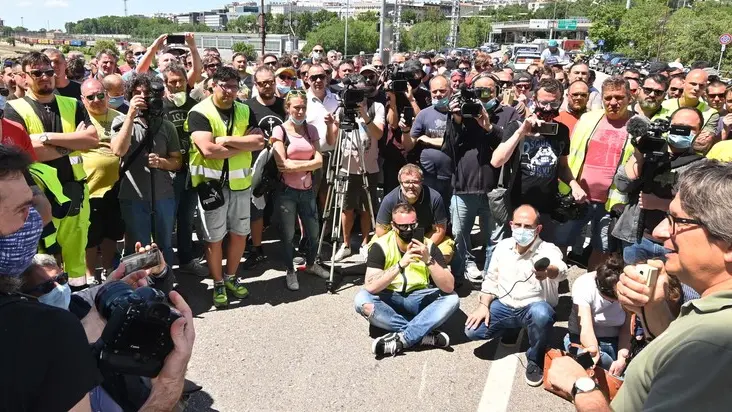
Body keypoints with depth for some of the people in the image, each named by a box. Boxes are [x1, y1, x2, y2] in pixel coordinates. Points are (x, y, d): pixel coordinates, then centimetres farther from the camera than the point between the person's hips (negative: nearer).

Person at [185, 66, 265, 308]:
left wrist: (228, 139, -17)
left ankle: (231, 277, 33)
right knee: (214, 238, 5)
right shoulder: (200, 112, -9)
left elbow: (259, 142, -7)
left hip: (240, 182, 5)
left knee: (240, 233, 14)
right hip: (211, 183, -4)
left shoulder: (245, 111, 7)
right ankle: (218, 284, 22)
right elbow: (209, 150, -23)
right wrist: (245, 145, -14)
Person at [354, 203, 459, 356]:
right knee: (361, 300, -31)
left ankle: (401, 339, -28)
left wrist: (429, 260, -36)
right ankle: (424, 334, -26)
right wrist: (400, 264, -38)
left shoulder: (428, 246, -13)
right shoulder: (381, 246, -16)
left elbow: (449, 287, -22)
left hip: (418, 298, 1)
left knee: (452, 298, -24)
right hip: (389, 298, -1)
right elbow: (370, 286, -29)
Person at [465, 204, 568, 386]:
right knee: (472, 330, -15)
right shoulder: (503, 246, -1)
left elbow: (561, 271, -40)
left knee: (541, 313, -41)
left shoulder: (548, 250, -16)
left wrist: (549, 271, -65)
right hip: (504, 305, 4)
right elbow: (491, 280, 8)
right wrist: (483, 306, -6)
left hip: (533, 307, -4)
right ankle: (512, 328, 17)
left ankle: (535, 360, -10)